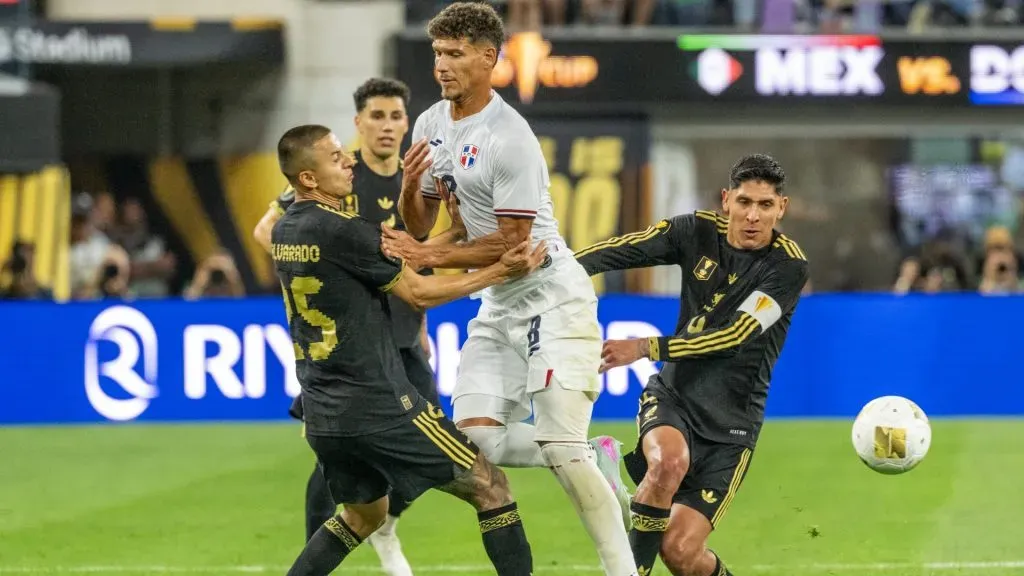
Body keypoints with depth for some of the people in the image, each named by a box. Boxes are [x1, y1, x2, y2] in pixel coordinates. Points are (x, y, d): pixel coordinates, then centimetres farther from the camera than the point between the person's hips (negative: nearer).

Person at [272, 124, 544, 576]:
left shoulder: (284, 232, 9)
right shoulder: (342, 232, -16)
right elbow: (419, 293, -8)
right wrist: (500, 272, -2)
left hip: (321, 414, 8)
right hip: (378, 404, -8)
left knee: (363, 514, 27)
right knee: (490, 488, 3)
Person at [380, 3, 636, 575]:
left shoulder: (509, 138, -19)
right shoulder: (431, 125, 8)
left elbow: (512, 242, -18)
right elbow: (419, 226, 13)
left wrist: (432, 256, -15)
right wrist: (410, 187, -8)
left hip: (551, 297, -8)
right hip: (499, 308, 8)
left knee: (561, 448, -14)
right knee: (476, 438, -6)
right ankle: (596, 460, 12)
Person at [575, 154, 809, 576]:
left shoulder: (788, 266, -12)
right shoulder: (699, 232, -1)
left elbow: (734, 335, -21)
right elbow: (620, 250, -2)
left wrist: (646, 348, -28)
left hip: (730, 422, -2)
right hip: (672, 395, 2)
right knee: (669, 461, -35)